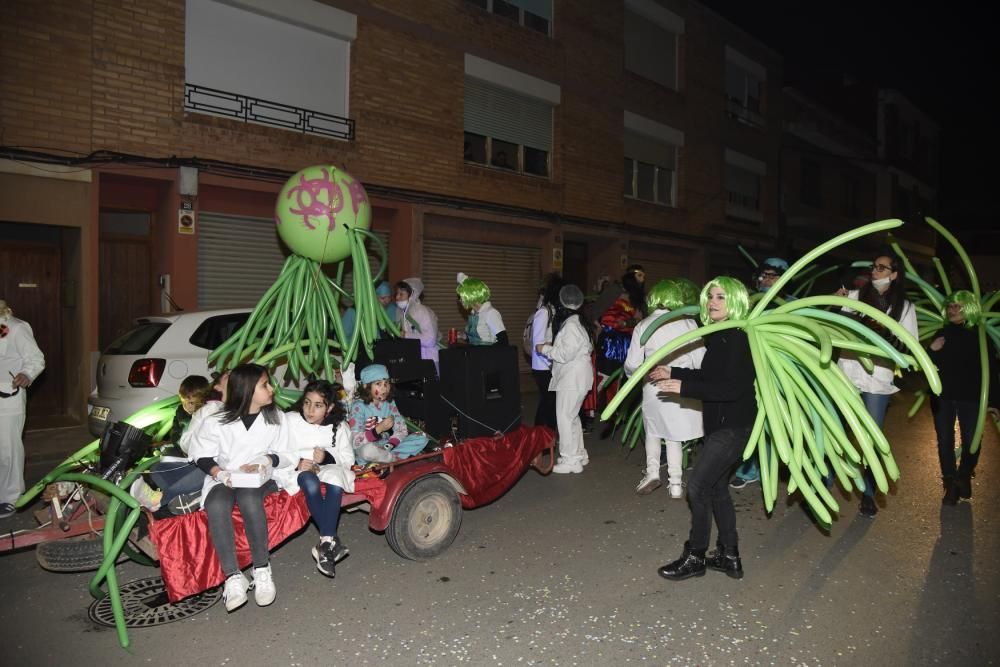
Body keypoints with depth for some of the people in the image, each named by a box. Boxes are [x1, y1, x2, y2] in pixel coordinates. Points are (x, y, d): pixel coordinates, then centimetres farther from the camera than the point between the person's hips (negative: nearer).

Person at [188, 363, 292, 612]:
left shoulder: (276, 418, 6)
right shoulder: (217, 421, 1)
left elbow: (284, 454, 8)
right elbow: (203, 455, 4)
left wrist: (266, 460, -14)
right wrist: (220, 473, -15)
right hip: (224, 478, 0)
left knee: (248, 498, -36)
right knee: (217, 505, -35)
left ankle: (262, 569, -26)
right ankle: (233, 576, -30)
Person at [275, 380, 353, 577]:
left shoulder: (338, 426, 2)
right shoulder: (289, 420, -6)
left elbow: (348, 458, 1)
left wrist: (326, 457, -19)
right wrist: (299, 462, -24)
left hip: (328, 467, 2)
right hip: (296, 470, -2)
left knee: (336, 483, -35)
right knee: (311, 484, -37)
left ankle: (325, 544, -34)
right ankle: (332, 541, -29)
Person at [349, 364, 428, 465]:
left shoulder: (389, 403, 5)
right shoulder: (359, 406, -12)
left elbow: (401, 430, -3)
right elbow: (354, 442, -18)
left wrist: (388, 446, -21)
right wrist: (379, 429, -26)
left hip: (385, 445, 5)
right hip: (364, 448, -5)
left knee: (422, 438, -7)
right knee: (368, 450, -41)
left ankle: (383, 455, -18)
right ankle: (397, 458, -13)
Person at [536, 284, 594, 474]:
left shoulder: (571, 325, -20)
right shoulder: (577, 322, 12)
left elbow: (564, 354, -22)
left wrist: (545, 349, -8)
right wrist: (553, 346, 15)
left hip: (572, 378, -10)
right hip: (573, 377, 10)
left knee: (565, 417, -5)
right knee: (572, 416, 19)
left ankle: (570, 460, 1)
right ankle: (579, 454, 30)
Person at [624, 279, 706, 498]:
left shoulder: (643, 326, -5)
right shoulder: (688, 324, -7)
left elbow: (632, 365, -4)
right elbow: (700, 361, -6)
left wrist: (636, 373, 17)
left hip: (654, 389, 0)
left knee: (653, 431, 23)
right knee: (673, 436, 15)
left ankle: (652, 471, 14)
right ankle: (675, 483, 17)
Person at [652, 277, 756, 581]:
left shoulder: (738, 339, -18)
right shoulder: (718, 337, 9)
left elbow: (733, 387, -26)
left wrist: (684, 388, -27)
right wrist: (673, 372, 15)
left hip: (733, 426, -10)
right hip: (719, 424, 10)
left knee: (697, 486, -6)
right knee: (717, 487, 16)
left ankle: (695, 558, 8)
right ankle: (729, 557, 28)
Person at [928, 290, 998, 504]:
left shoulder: (979, 336, -3)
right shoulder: (942, 334, 6)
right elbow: (930, 365, 12)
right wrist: (932, 351, -10)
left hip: (970, 397, -3)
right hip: (943, 396, 3)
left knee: (971, 441, 0)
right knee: (945, 440, 4)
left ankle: (964, 476, 27)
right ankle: (951, 485, 14)